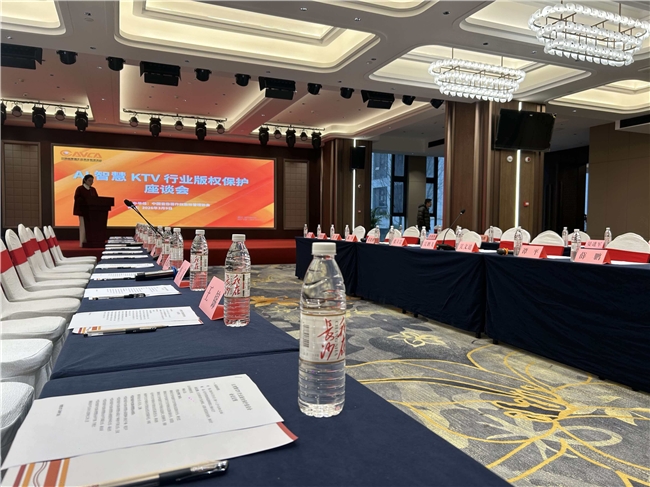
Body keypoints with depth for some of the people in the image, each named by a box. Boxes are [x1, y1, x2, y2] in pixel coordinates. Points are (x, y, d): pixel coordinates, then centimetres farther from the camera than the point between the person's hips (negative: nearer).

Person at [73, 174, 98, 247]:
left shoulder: (93, 189, 13)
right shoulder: (80, 189, -4)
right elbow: (77, 200, -9)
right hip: (83, 211, -5)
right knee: (83, 226, -5)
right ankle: (82, 243, -4)